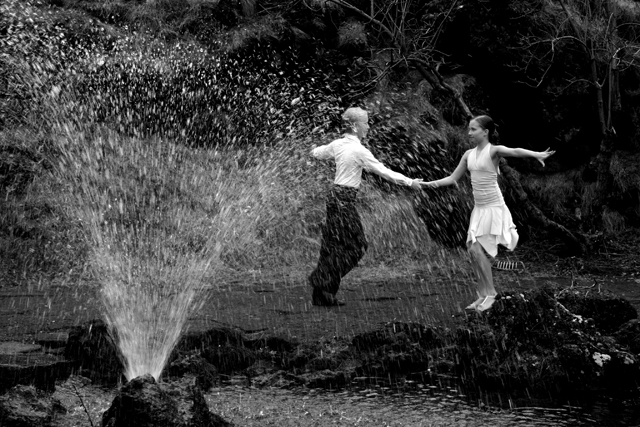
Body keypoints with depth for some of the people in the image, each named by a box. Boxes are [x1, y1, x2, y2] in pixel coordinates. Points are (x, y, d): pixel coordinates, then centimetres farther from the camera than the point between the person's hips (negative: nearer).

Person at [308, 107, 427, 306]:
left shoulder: (338, 144, 7)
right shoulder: (358, 150, -15)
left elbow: (316, 153, 25)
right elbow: (384, 172, -13)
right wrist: (410, 182, -7)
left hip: (335, 195, 8)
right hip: (344, 198, -8)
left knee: (334, 246, 11)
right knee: (354, 246, -1)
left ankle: (322, 295, 13)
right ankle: (320, 280, -3)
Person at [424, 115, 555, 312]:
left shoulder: (494, 151, -11)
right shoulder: (469, 154, 10)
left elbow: (515, 151, -31)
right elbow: (454, 178, 16)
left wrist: (537, 154, -48)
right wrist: (434, 183, 1)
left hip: (493, 207, -7)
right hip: (479, 208, 7)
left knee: (477, 249, -13)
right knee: (472, 249, 3)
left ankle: (490, 293, 3)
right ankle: (483, 295, 14)